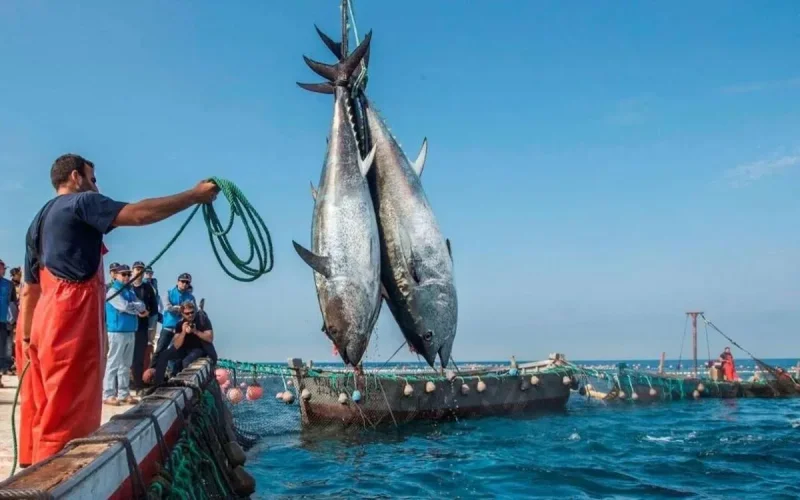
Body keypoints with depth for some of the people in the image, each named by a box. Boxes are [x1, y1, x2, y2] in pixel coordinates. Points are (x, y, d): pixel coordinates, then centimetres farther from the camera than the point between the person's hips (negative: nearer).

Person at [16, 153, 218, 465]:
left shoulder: (39, 220, 25)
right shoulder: (81, 202, -2)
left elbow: (29, 288, 23)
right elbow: (138, 213, -17)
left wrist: (27, 337, 24)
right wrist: (195, 195, -11)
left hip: (48, 319, 10)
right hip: (72, 317, -10)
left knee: (44, 411, 11)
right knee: (67, 414, -9)